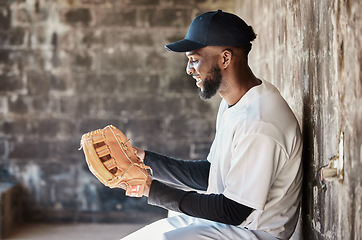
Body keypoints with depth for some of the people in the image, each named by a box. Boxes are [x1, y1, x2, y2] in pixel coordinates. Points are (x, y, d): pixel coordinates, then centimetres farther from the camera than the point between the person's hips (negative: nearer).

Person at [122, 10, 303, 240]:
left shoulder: (259, 125, -25)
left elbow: (234, 211, -23)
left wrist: (154, 190, -18)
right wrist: (145, 159, 7)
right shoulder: (231, 104, 9)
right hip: (221, 220, 10)